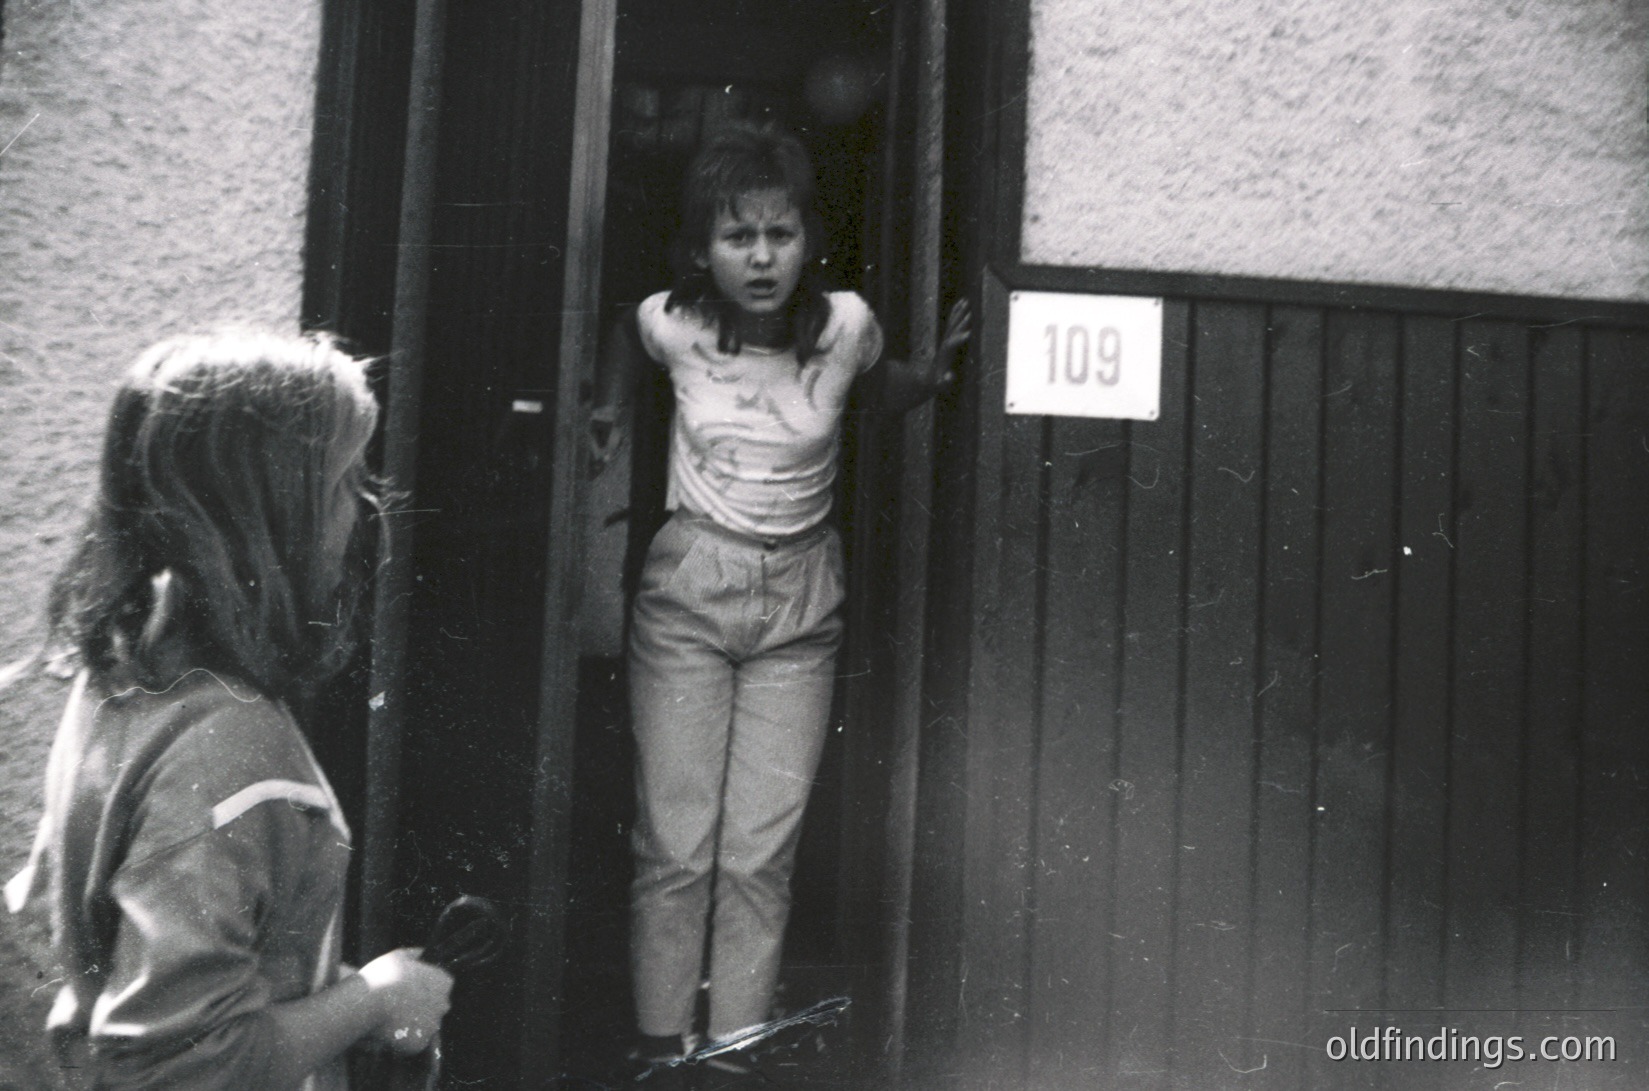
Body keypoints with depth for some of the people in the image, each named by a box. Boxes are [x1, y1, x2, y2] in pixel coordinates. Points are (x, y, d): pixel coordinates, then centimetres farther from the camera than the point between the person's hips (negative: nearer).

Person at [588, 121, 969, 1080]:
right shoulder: (674, 322, -9)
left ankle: (737, 1048, 14)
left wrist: (941, 365, -6)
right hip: (690, 586, 0)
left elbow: (890, 394, 12)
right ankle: (661, 1047, 14)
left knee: (763, 851, 1)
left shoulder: (844, 322, -10)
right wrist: (612, 409, 4)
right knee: (676, 846, 1)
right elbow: (627, 337, 17)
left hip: (800, 602, 0)